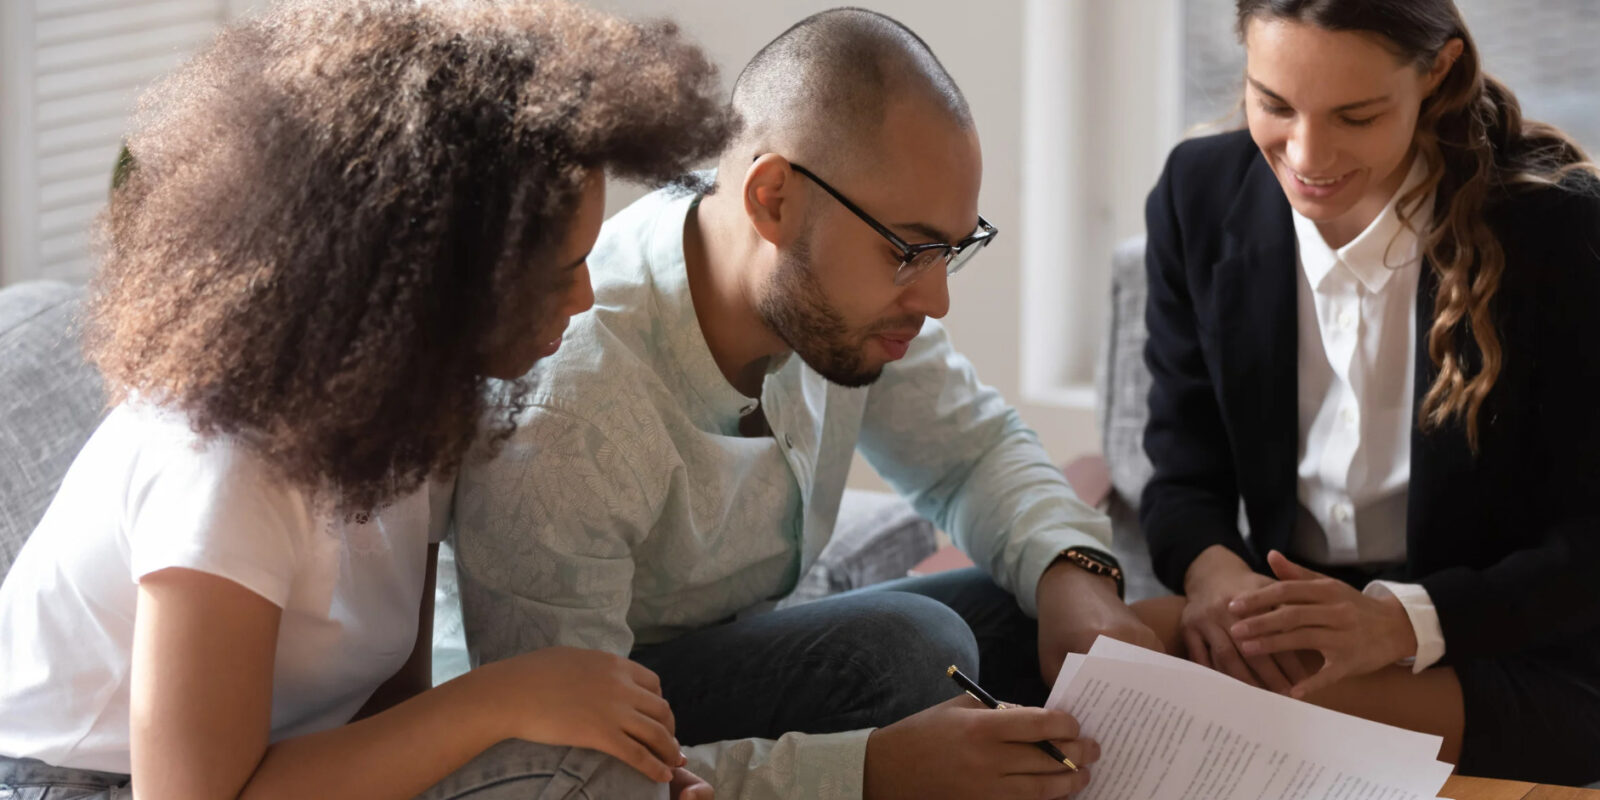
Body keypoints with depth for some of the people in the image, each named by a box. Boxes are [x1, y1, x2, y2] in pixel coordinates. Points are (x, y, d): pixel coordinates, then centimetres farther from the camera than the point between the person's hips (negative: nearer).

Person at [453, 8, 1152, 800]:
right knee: (901, 644, -28)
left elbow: (975, 447, 5)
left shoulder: (842, 293, -12)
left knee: (1048, 615, -10)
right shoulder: (562, 427, -34)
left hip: (751, 656, 7)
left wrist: (1072, 573, -18)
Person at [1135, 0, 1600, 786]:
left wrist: (1405, 622, -27)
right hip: (1284, 624, 5)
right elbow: (1185, 475, 4)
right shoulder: (1201, 197, -1)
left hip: (1508, 664, -4)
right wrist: (1214, 570, -20)